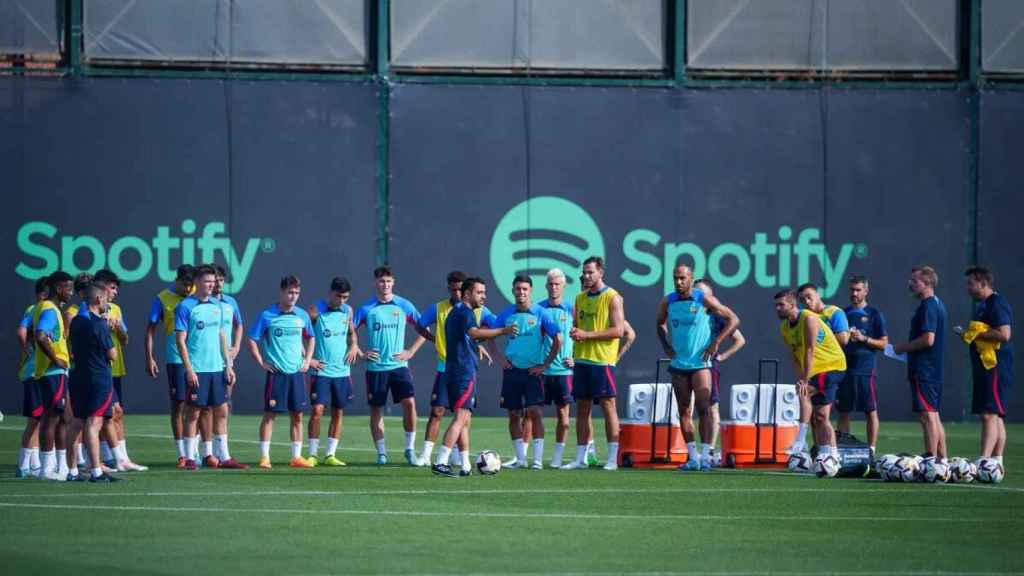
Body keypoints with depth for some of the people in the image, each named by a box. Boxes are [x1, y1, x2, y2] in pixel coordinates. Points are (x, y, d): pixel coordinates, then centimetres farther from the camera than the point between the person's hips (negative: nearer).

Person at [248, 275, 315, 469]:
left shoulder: (302, 316, 7)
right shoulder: (267, 315, -6)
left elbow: (310, 338, 22)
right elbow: (252, 341, -1)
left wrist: (307, 360, 11)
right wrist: (262, 363, -6)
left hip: (297, 372, 4)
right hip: (276, 373, -4)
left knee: (297, 415, 5)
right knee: (270, 414, -3)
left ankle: (296, 457, 11)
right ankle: (264, 457, 0)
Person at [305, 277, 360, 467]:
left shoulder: (347, 311, 7)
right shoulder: (316, 310, -8)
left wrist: (353, 346, 3)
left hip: (342, 371, 5)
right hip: (321, 371, -5)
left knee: (338, 413, 5)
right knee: (317, 410, -11)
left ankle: (330, 455, 12)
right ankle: (313, 454, -4)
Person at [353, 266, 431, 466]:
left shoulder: (404, 306, 3)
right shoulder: (367, 308, 0)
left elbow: (423, 331, 10)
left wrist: (411, 352, 1)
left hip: (399, 365, 0)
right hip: (375, 367, 0)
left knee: (409, 402, -14)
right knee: (376, 409, 2)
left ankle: (410, 449, -3)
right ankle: (381, 453, 12)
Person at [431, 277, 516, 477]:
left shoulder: (456, 312, 20)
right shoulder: (464, 312, -11)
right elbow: (474, 333, -31)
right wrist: (503, 331, -35)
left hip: (454, 371, 10)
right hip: (465, 372, -10)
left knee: (463, 419, 13)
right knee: (461, 417, -14)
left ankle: (466, 466, 15)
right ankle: (440, 462, -21)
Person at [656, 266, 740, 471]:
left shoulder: (704, 300, -7)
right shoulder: (668, 302, 5)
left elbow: (733, 319, -2)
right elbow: (660, 323, 25)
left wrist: (716, 343, -8)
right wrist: (666, 345, 10)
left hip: (700, 363, -4)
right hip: (678, 364, 5)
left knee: (703, 408, -11)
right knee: (684, 411, 4)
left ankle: (705, 455, -12)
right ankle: (692, 456, 9)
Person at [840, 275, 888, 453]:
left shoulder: (874, 315, 2)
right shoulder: (843, 313, 14)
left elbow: (884, 343, -1)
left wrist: (864, 339, -14)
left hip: (865, 370, -4)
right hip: (844, 368, 4)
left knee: (871, 411, -3)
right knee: (843, 411, 4)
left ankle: (871, 450, -2)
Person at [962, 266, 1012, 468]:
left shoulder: (997, 304, -13)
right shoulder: (983, 305, 18)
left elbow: (1004, 334, -23)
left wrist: (977, 334, -16)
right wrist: (969, 334, 11)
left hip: (995, 367, -11)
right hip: (985, 367, 11)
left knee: (989, 414, -15)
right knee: (995, 416, 13)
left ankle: (984, 462, -22)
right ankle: (997, 462, 18)